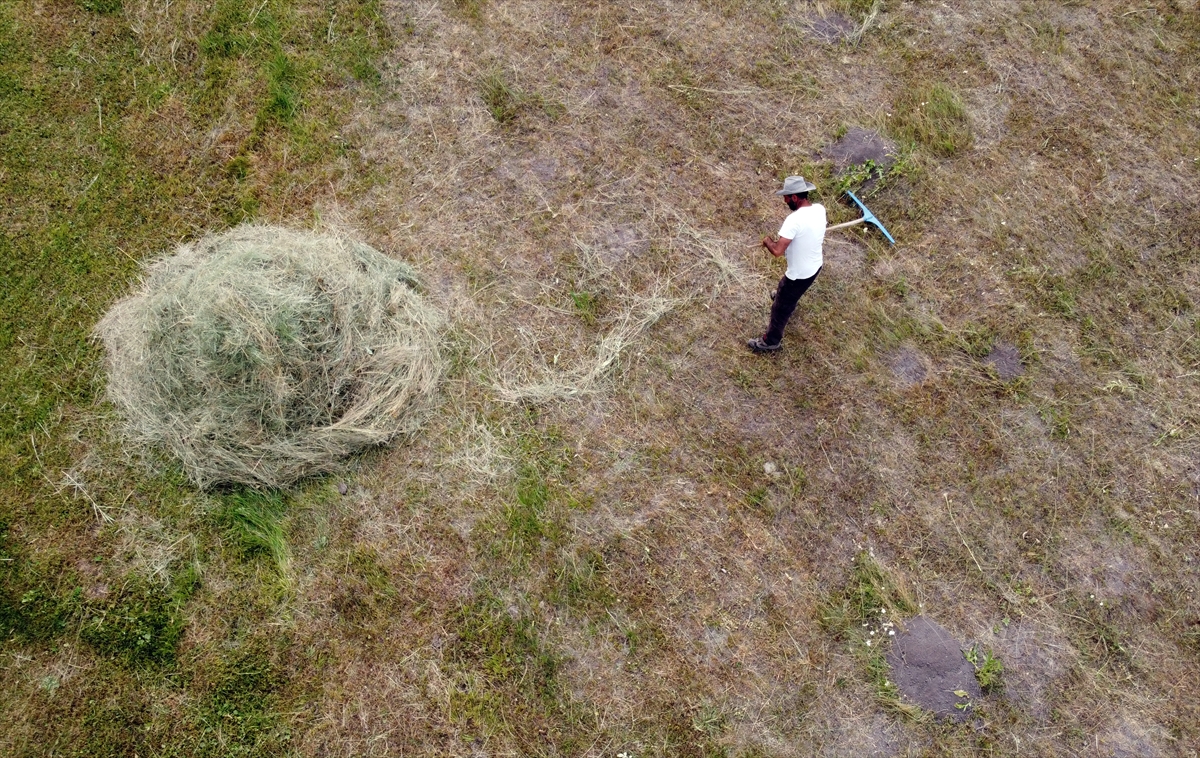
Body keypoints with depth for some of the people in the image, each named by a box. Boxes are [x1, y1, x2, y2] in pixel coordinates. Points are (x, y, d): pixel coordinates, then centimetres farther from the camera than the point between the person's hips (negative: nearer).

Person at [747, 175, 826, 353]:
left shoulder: (794, 219, -34)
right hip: (815, 266, 8)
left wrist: (767, 241, -14)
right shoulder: (819, 209, -9)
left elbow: (777, 251, -34)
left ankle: (771, 341, 33)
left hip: (799, 273, -8)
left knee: (780, 308, 14)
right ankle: (784, 296, 72)